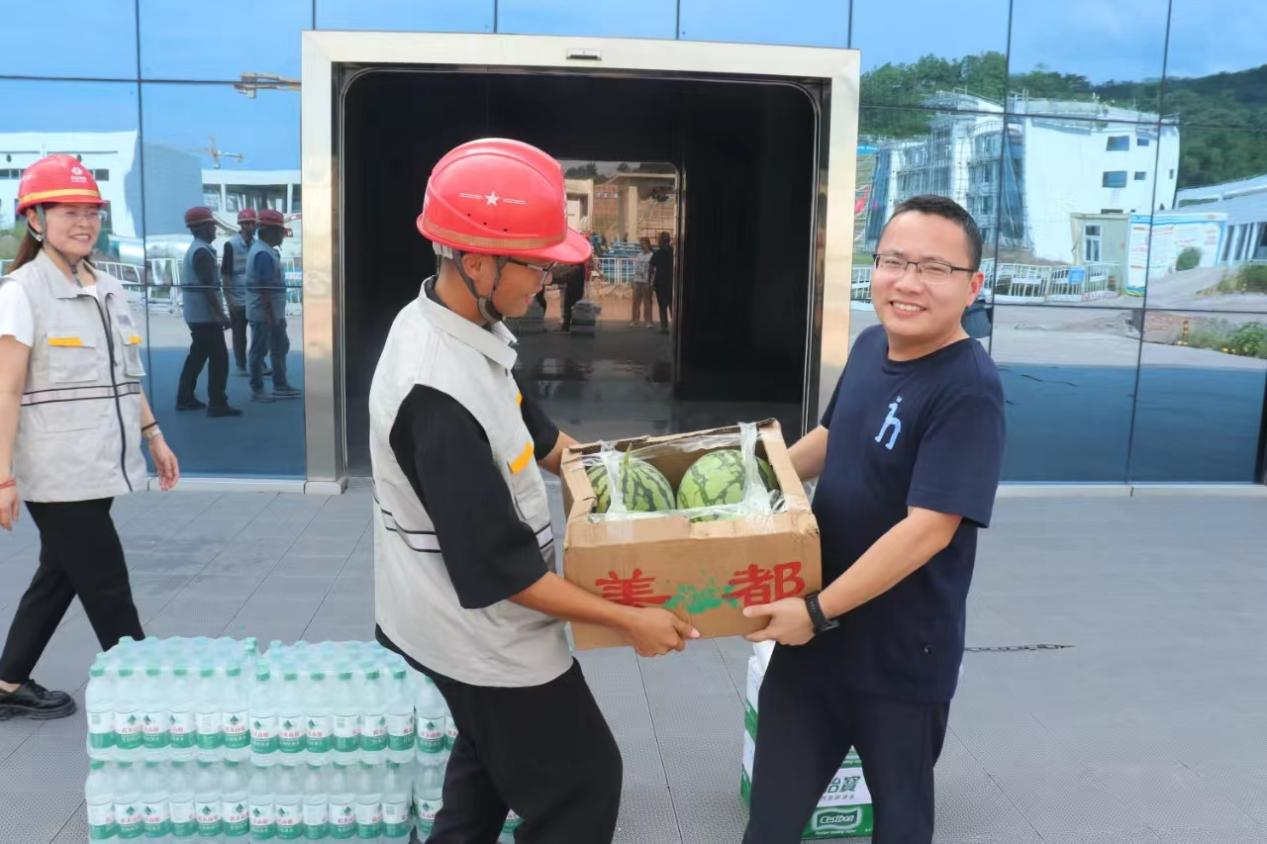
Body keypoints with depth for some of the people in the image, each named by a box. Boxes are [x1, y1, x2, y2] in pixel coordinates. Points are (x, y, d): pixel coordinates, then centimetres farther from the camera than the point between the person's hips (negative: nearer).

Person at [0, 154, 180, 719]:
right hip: (58, 475, -7)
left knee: (59, 577, 17)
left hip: (98, 469, 7)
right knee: (108, 591, 0)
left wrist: (152, 436, 16)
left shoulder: (109, 288, 11)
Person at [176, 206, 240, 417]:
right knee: (219, 359, -7)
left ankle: (185, 399, 23)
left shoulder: (193, 250, 16)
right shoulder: (202, 252, -16)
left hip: (195, 315, 10)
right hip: (206, 316, -10)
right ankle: (217, 404, -6)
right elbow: (208, 287, -22)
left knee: (197, 356, 17)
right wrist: (221, 314, -21)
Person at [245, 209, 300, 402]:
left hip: (272, 312, 10)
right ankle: (257, 390, 7)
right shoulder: (264, 254, -20)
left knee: (280, 347, 16)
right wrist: (271, 315, -24)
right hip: (264, 312, -10)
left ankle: (280, 386, 23)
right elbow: (265, 288, -24)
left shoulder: (264, 250, 14)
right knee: (259, 350, -1)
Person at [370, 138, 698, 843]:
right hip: (484, 633, -9)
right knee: (582, 785, 9)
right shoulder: (439, 394, -34)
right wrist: (628, 620, -21)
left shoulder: (445, 322, -3)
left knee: (490, 765, 29)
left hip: (464, 622, 9)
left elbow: (530, 432, 11)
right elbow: (496, 567, -29)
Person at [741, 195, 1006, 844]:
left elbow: (927, 527, -28)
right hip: (812, 635, 7)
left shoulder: (969, 390, -23)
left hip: (901, 655, -6)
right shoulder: (870, 347, 0)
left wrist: (819, 609, -25)